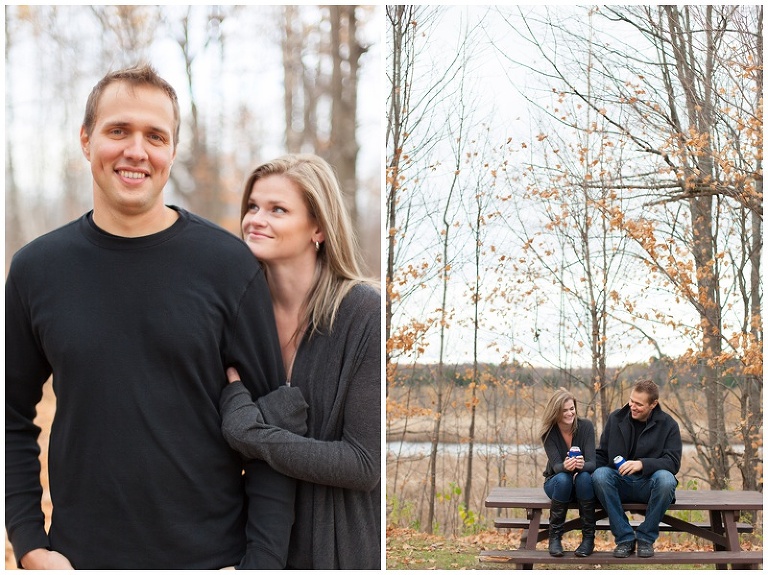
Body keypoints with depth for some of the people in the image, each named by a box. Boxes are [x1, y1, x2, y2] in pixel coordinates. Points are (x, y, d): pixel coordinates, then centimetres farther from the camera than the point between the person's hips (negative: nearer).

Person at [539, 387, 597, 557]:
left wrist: (582, 465, -45)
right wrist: (565, 467, -47)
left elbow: (592, 463, -20)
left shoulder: (586, 426, -14)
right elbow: (556, 465, -22)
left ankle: (588, 537, -24)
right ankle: (555, 537, -22)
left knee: (584, 477, -35)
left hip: (584, 483, 0)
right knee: (563, 479, -35)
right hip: (556, 483, 0)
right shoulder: (548, 432, -13)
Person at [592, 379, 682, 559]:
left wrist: (643, 464, -28)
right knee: (599, 475, -31)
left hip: (649, 485, -2)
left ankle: (646, 538, -15)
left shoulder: (668, 425, -1)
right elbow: (601, 454, 12)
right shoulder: (616, 419, 6)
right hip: (620, 483, 2)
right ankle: (624, 538, -20)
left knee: (666, 479, -36)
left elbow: (673, 462, -11)